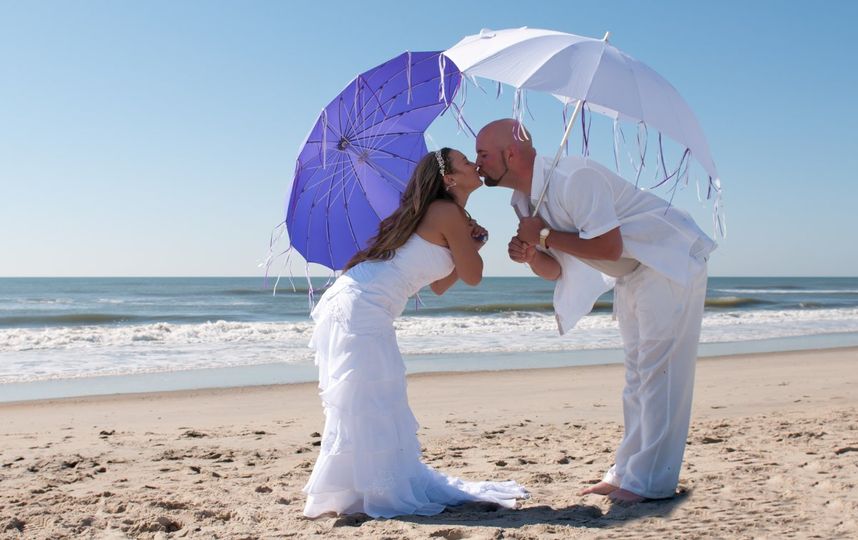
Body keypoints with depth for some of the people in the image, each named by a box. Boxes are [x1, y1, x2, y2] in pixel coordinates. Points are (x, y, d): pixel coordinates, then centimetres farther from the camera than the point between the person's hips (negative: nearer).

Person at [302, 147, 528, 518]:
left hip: (353, 304, 10)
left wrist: (469, 244, 23)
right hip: (360, 308, -10)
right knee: (367, 404, -6)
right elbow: (473, 276, -3)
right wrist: (472, 247, 14)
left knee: (377, 407, 14)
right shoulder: (449, 213, -8)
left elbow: (439, 286, 25)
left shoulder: (434, 214, 21)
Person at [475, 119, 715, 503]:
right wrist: (530, 254, -16)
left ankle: (649, 481, -6)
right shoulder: (523, 201, 1)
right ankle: (627, 472, 21)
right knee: (637, 373, 12)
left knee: (658, 371, -10)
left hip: (672, 260, -10)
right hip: (631, 273, 10)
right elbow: (555, 271, 6)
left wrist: (545, 235, -25)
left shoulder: (573, 177, -28)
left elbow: (609, 247, -33)